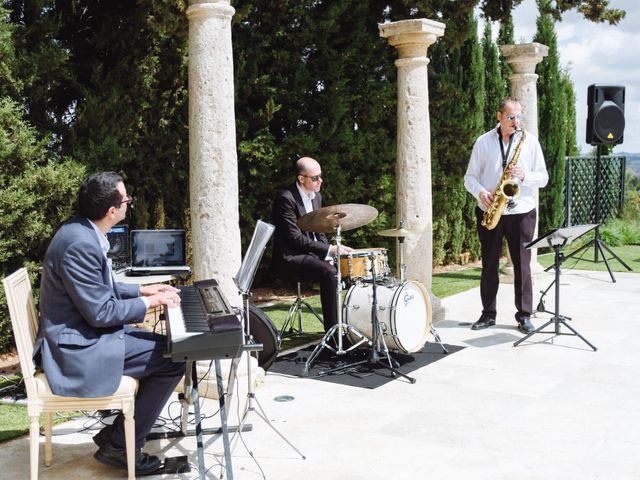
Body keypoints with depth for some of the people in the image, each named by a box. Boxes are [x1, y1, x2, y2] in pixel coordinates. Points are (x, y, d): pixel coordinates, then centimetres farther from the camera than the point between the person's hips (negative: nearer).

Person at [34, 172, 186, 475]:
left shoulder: (84, 230, 5)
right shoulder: (80, 243, -26)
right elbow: (101, 312, -23)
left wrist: (142, 290, 12)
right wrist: (149, 302, -12)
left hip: (84, 333, 10)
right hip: (78, 347, -10)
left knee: (167, 346, 13)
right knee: (174, 359, -13)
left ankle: (118, 432, 17)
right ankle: (119, 446, 0)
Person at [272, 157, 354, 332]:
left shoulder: (316, 197, 11)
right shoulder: (286, 199, -17)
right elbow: (296, 238, -22)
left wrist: (328, 254, -1)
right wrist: (330, 250, -22)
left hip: (312, 253, 9)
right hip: (291, 257, -9)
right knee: (329, 273, -30)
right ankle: (332, 330, -24)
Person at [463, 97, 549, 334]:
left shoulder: (530, 141, 3)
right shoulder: (483, 142, 4)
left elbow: (543, 178, 3)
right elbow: (470, 177, 5)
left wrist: (524, 176, -16)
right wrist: (480, 192, -14)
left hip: (522, 212, -1)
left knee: (522, 265, 1)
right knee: (489, 264, 8)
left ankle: (524, 315, 10)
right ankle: (488, 314, 18)